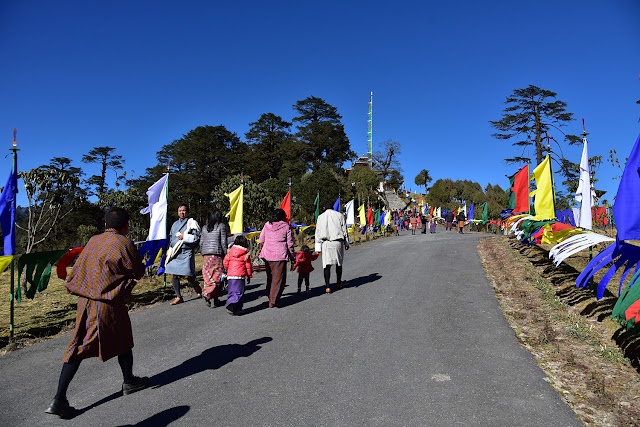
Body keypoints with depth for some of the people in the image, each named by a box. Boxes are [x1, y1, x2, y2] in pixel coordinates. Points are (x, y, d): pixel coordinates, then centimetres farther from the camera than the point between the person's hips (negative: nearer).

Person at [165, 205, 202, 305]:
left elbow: (197, 237, -8)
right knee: (174, 275, 2)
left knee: (188, 276, -10)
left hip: (186, 252, -6)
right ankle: (179, 297, 12)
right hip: (175, 253, 6)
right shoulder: (175, 224, 20)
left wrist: (185, 237, -14)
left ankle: (198, 290, 18)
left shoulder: (192, 223, 0)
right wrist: (170, 251, 22)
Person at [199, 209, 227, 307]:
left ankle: (216, 300, 6)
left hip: (206, 256, 5)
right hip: (217, 254, -5)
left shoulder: (205, 228, 14)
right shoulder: (221, 226, -1)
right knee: (217, 277, 1)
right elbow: (223, 242, -6)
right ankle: (207, 295, -12)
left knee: (208, 276, 7)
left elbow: (201, 243, 13)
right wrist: (226, 255, 0)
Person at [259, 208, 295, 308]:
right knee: (278, 278, 1)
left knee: (270, 276, 19)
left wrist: (261, 248, 34)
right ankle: (273, 301, -1)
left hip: (267, 254, 4)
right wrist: (292, 256, 10)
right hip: (280, 255, -4)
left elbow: (261, 240, 14)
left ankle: (269, 295, 27)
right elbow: (290, 243, 0)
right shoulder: (286, 226, -2)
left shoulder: (267, 225, 8)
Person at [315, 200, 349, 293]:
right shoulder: (339, 215, 6)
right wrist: (346, 243, 16)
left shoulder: (320, 217, 6)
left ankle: (327, 286, -9)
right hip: (338, 241, 1)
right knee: (339, 263, 17)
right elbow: (344, 230, 7)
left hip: (326, 243, 0)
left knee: (327, 265, -1)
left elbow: (318, 233, 4)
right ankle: (339, 282, 32)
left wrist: (318, 248, 6)